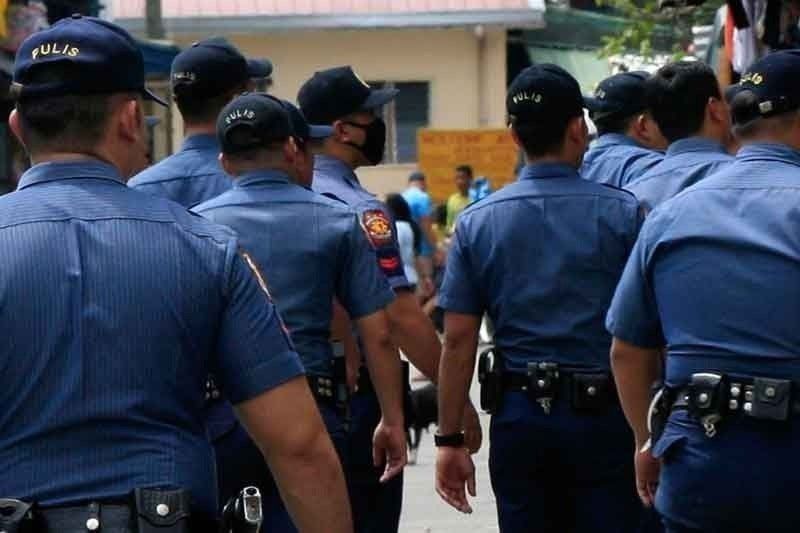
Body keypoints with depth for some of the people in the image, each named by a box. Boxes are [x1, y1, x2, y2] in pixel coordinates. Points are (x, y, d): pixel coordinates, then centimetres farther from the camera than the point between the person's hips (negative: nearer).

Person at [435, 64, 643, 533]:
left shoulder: (476, 222, 1)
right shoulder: (623, 213, -7)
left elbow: (459, 341, 0)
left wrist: (451, 440, 5)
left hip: (519, 416, 3)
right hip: (602, 413, -2)